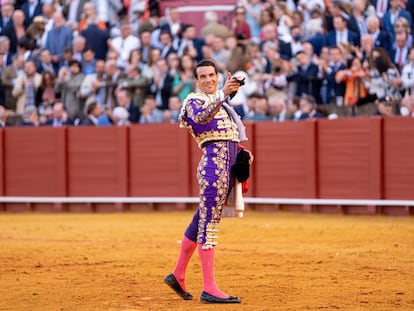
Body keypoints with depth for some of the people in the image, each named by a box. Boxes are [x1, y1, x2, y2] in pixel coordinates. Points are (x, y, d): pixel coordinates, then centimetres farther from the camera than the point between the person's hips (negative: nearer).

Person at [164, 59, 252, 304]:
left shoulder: (220, 103, 23)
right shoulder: (194, 101, -3)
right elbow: (201, 117, -28)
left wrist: (242, 152, 11)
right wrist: (223, 94, -41)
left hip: (228, 165, 9)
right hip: (214, 164, -9)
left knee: (203, 222, 15)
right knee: (208, 225, -9)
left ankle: (178, 276, 25)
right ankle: (209, 289, -12)